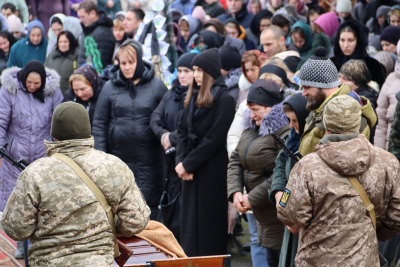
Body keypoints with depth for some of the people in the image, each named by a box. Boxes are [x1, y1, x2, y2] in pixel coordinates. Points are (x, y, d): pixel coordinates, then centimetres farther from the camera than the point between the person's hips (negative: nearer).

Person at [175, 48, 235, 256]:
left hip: (212, 174, -7)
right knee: (189, 225, 8)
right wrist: (181, 161, -4)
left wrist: (188, 163, -13)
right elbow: (183, 131, 10)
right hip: (190, 172, 7)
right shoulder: (194, 97, 14)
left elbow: (214, 138, -15)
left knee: (209, 226, -2)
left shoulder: (224, 99, -9)